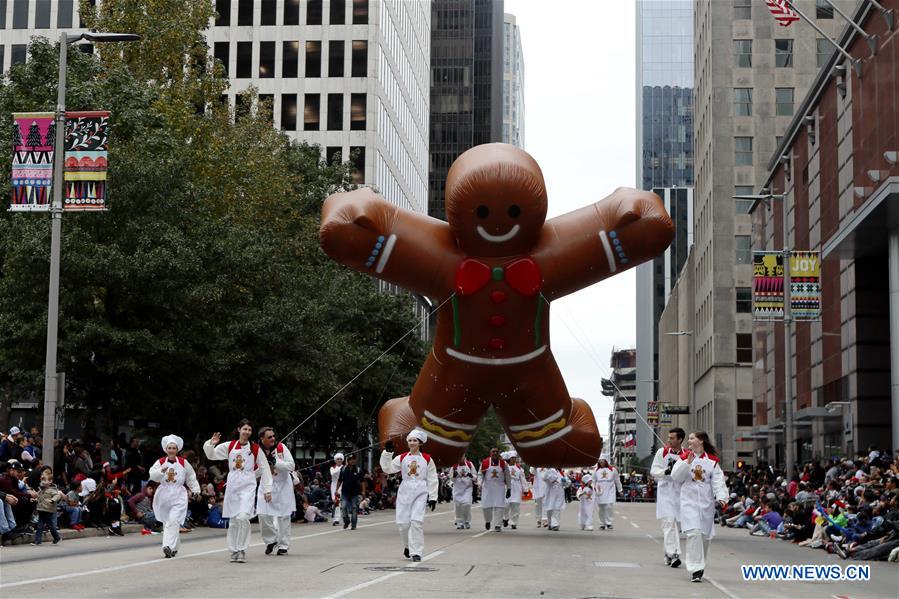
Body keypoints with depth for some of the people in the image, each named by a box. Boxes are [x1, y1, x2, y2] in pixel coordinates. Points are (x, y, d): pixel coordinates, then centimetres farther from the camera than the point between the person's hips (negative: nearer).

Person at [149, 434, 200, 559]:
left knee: (173, 521, -18)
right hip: (163, 496, 2)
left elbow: (191, 477, 14)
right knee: (166, 522, 9)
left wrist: (196, 490, 13)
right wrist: (161, 471, -29)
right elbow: (152, 476, -12)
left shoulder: (184, 463, 2)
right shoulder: (160, 462, 2)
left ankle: (169, 546, -24)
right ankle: (174, 547, 24)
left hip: (178, 497, -2)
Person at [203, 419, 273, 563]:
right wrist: (211, 444, -5)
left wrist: (267, 489, 1)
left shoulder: (255, 449, 1)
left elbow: (264, 469, 4)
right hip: (232, 485, 3)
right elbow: (211, 455, 16)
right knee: (233, 520, 7)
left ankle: (242, 550, -8)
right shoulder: (229, 446, 7)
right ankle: (234, 551, 20)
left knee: (243, 517, -20)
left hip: (248, 487, -3)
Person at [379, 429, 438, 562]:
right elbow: (388, 468, -1)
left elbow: (432, 479, 6)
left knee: (416, 521, -13)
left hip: (421, 493, -2)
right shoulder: (402, 458, 8)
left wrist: (433, 497, 3)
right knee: (403, 522, 1)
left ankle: (416, 552, -6)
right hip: (405, 492, 2)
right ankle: (408, 545, 28)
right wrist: (387, 453, -10)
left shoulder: (427, 459, 4)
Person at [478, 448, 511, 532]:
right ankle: (488, 520, 25)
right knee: (487, 505, -3)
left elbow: (508, 477, 8)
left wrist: (509, 489, 7)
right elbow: (480, 474, 6)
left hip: (500, 487, 0)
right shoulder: (485, 462, 0)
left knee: (499, 506, -7)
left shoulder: (503, 463, 2)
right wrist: (480, 484, -9)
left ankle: (497, 525, -1)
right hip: (487, 487, 0)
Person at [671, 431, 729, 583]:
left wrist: (721, 497, -17)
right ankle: (696, 570, -14)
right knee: (693, 532, -15)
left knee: (705, 535, 8)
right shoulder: (685, 458, 6)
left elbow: (718, 481, -1)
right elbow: (676, 476, -5)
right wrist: (687, 462, -17)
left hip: (707, 502, 2)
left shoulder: (712, 461, 5)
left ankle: (699, 565, 29)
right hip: (689, 501, -2)